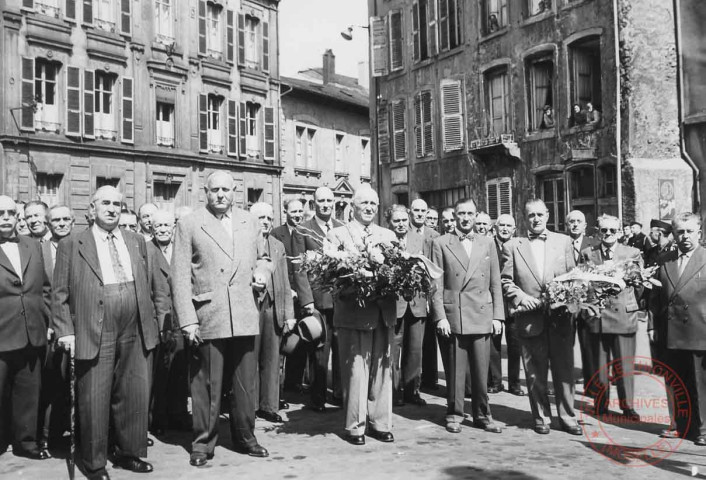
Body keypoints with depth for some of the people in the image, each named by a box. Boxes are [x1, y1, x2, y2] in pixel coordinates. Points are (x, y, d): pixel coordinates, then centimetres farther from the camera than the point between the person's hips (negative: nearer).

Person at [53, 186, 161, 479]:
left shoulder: (136, 242, 14)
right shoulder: (71, 245, 2)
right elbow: (59, 294, 0)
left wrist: (150, 323, 13)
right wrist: (65, 331, -8)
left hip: (135, 333, 4)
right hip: (94, 334, -4)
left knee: (135, 395, 10)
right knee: (94, 400, 3)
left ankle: (129, 453, 27)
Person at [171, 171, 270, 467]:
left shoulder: (249, 222, 12)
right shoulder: (189, 225, -1)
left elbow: (261, 257, 26)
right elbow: (180, 277, -4)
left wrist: (260, 273, 3)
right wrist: (188, 320, -11)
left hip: (245, 316, 4)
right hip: (208, 318, -3)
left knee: (246, 381, 10)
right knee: (207, 384, 3)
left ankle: (245, 437, 27)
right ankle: (203, 443, 19)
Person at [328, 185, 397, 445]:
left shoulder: (389, 235, 18)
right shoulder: (337, 234, 5)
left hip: (384, 312, 4)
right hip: (353, 311, -4)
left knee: (382, 369, 8)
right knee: (355, 370, -2)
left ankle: (380, 423, 18)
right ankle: (355, 426, 9)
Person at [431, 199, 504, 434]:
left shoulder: (487, 243, 12)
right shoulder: (441, 243, 3)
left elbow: (495, 282, 11)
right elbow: (436, 284, 0)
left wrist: (498, 315, 4)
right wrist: (440, 316, -7)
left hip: (482, 315, 2)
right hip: (453, 315, -2)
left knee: (481, 369, 6)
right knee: (456, 369, 3)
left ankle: (482, 415, 19)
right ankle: (454, 415, 17)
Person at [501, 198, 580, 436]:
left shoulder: (564, 241, 10)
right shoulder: (512, 246, 5)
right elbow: (506, 281, 4)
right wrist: (520, 297, -12)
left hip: (560, 316, 1)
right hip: (530, 318, -1)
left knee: (564, 369, 5)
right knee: (535, 373, 5)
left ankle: (568, 417, 17)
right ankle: (541, 417, 18)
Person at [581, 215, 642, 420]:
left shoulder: (632, 253, 3)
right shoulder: (587, 253, 4)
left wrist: (631, 305, 11)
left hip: (624, 315, -1)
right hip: (596, 315, 1)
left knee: (625, 364, 2)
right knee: (599, 364, 9)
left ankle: (628, 406, 14)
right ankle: (601, 405, 20)